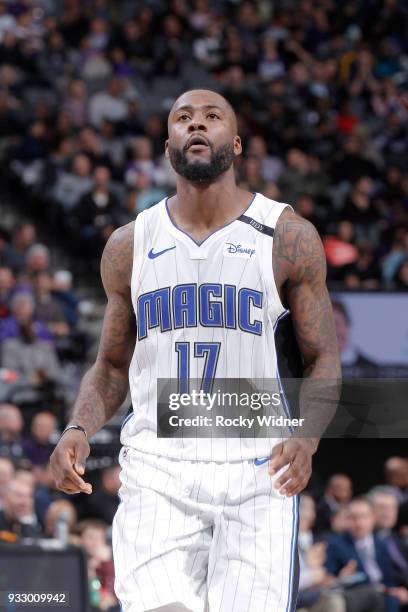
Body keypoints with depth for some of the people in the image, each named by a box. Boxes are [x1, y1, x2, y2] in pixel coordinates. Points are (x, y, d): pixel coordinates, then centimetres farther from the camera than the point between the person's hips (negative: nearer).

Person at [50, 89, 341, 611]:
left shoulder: (289, 238, 3)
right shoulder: (130, 246, 10)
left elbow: (322, 360, 6)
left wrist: (306, 437, -14)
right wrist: (78, 430, -3)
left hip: (258, 473, -1)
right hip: (156, 472, 1)